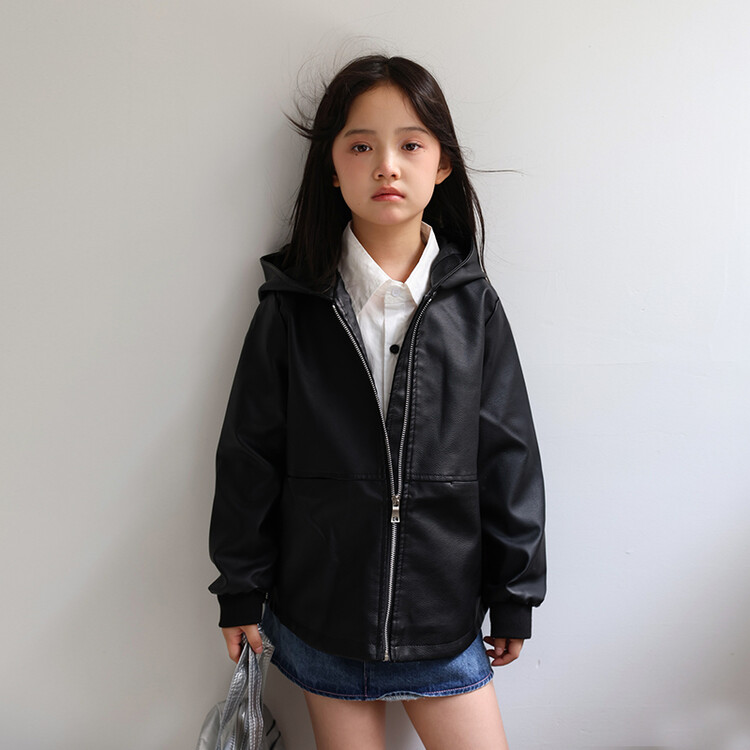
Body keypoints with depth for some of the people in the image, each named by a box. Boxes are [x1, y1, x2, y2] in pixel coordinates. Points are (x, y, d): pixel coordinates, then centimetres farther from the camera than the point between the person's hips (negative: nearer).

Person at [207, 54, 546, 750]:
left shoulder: (472, 302, -4)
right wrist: (240, 589, 3)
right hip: (321, 608, 0)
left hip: (444, 610, 1)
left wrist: (515, 597, 4)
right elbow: (249, 454, -1)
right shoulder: (290, 306, -7)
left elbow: (508, 456, 0)